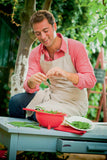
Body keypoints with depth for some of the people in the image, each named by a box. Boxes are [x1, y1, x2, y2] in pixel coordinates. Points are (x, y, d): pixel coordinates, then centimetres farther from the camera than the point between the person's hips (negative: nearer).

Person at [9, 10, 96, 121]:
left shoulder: (76, 47, -15)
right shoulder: (35, 54, -1)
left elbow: (91, 80, -20)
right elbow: (30, 88, -5)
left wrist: (66, 74, -37)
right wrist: (31, 81, -31)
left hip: (73, 101, -5)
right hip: (51, 94, 5)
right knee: (15, 101, -15)